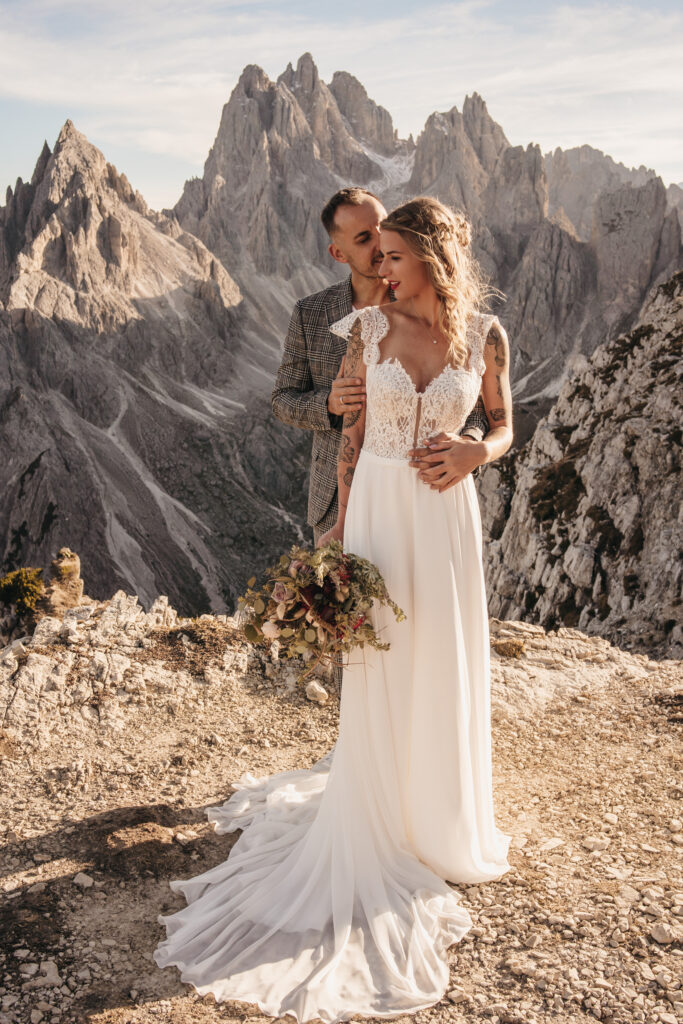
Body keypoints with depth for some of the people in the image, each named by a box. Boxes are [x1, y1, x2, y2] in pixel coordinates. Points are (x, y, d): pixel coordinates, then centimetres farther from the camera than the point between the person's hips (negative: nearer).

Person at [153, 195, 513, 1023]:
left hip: (446, 518, 1)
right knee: (375, 675, 5)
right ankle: (378, 822, 25)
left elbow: (504, 423, 10)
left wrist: (474, 453, -13)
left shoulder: (485, 334, -1)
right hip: (377, 512, -1)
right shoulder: (368, 328, -2)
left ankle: (444, 818, 34)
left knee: (446, 672, 10)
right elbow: (352, 430, 2)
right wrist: (339, 525, -2)